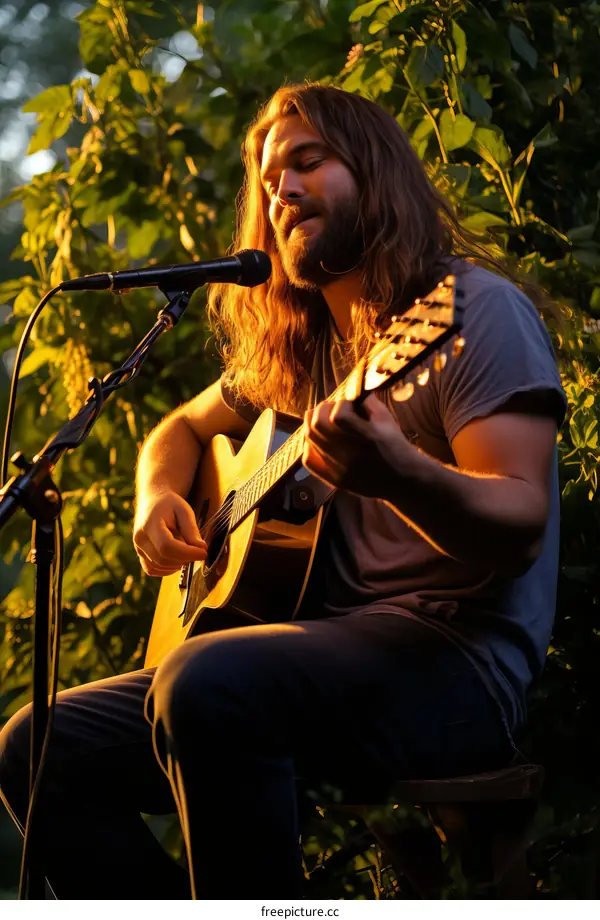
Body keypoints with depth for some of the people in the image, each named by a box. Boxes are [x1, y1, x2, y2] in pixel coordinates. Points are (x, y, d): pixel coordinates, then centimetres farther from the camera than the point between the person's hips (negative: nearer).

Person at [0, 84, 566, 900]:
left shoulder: (475, 309, -5)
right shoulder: (295, 349, 18)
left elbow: (521, 524, -16)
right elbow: (183, 429, 33)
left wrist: (400, 475, -37)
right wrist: (159, 498, 9)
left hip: (457, 654, -8)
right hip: (323, 645, 8)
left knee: (208, 688, -36)